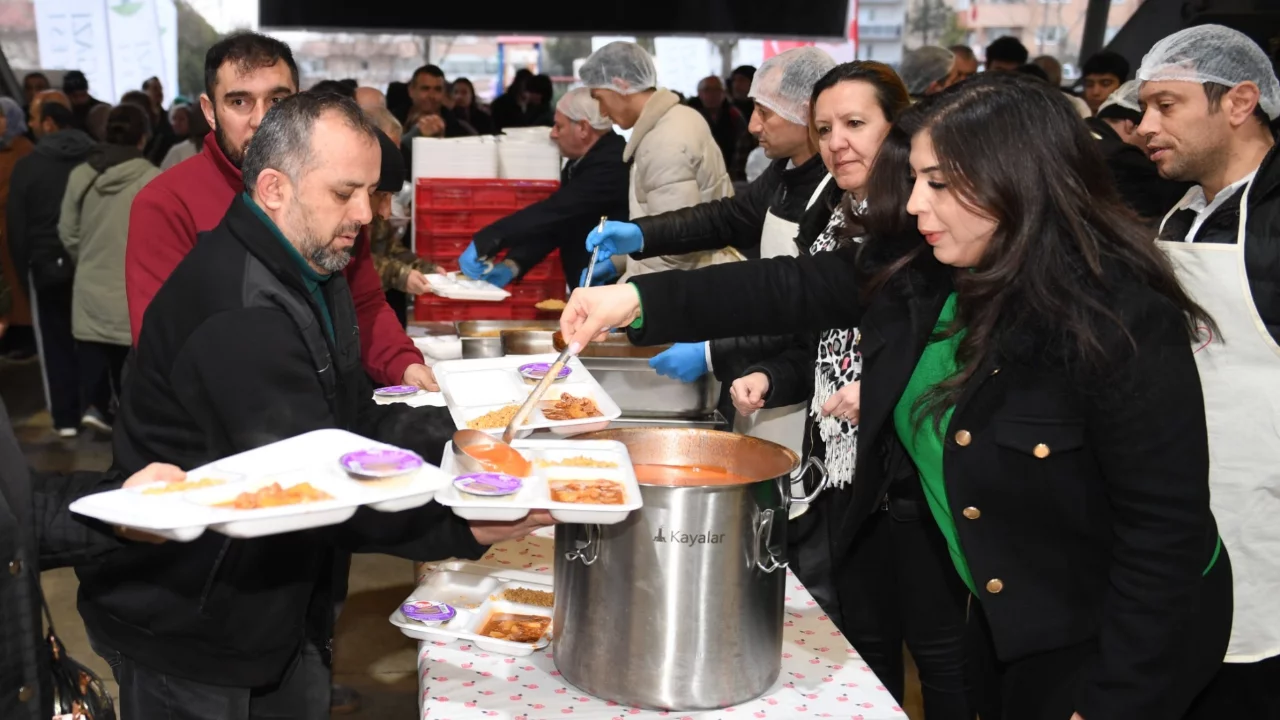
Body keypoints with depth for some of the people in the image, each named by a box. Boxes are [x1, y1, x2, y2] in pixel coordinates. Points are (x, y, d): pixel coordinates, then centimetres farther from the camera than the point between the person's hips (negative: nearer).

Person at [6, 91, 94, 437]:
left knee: (56, 342, 8)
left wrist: (23, 271, 7)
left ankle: (66, 418, 11)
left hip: (46, 264, -2)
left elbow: (17, 227, -3)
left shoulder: (26, 166, -8)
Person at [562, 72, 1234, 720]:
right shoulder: (919, 272, -8)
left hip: (1114, 640, -6)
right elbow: (792, 289, -6)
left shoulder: (1127, 324, -28)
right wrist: (638, 300, -16)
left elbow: (1166, 531, -24)